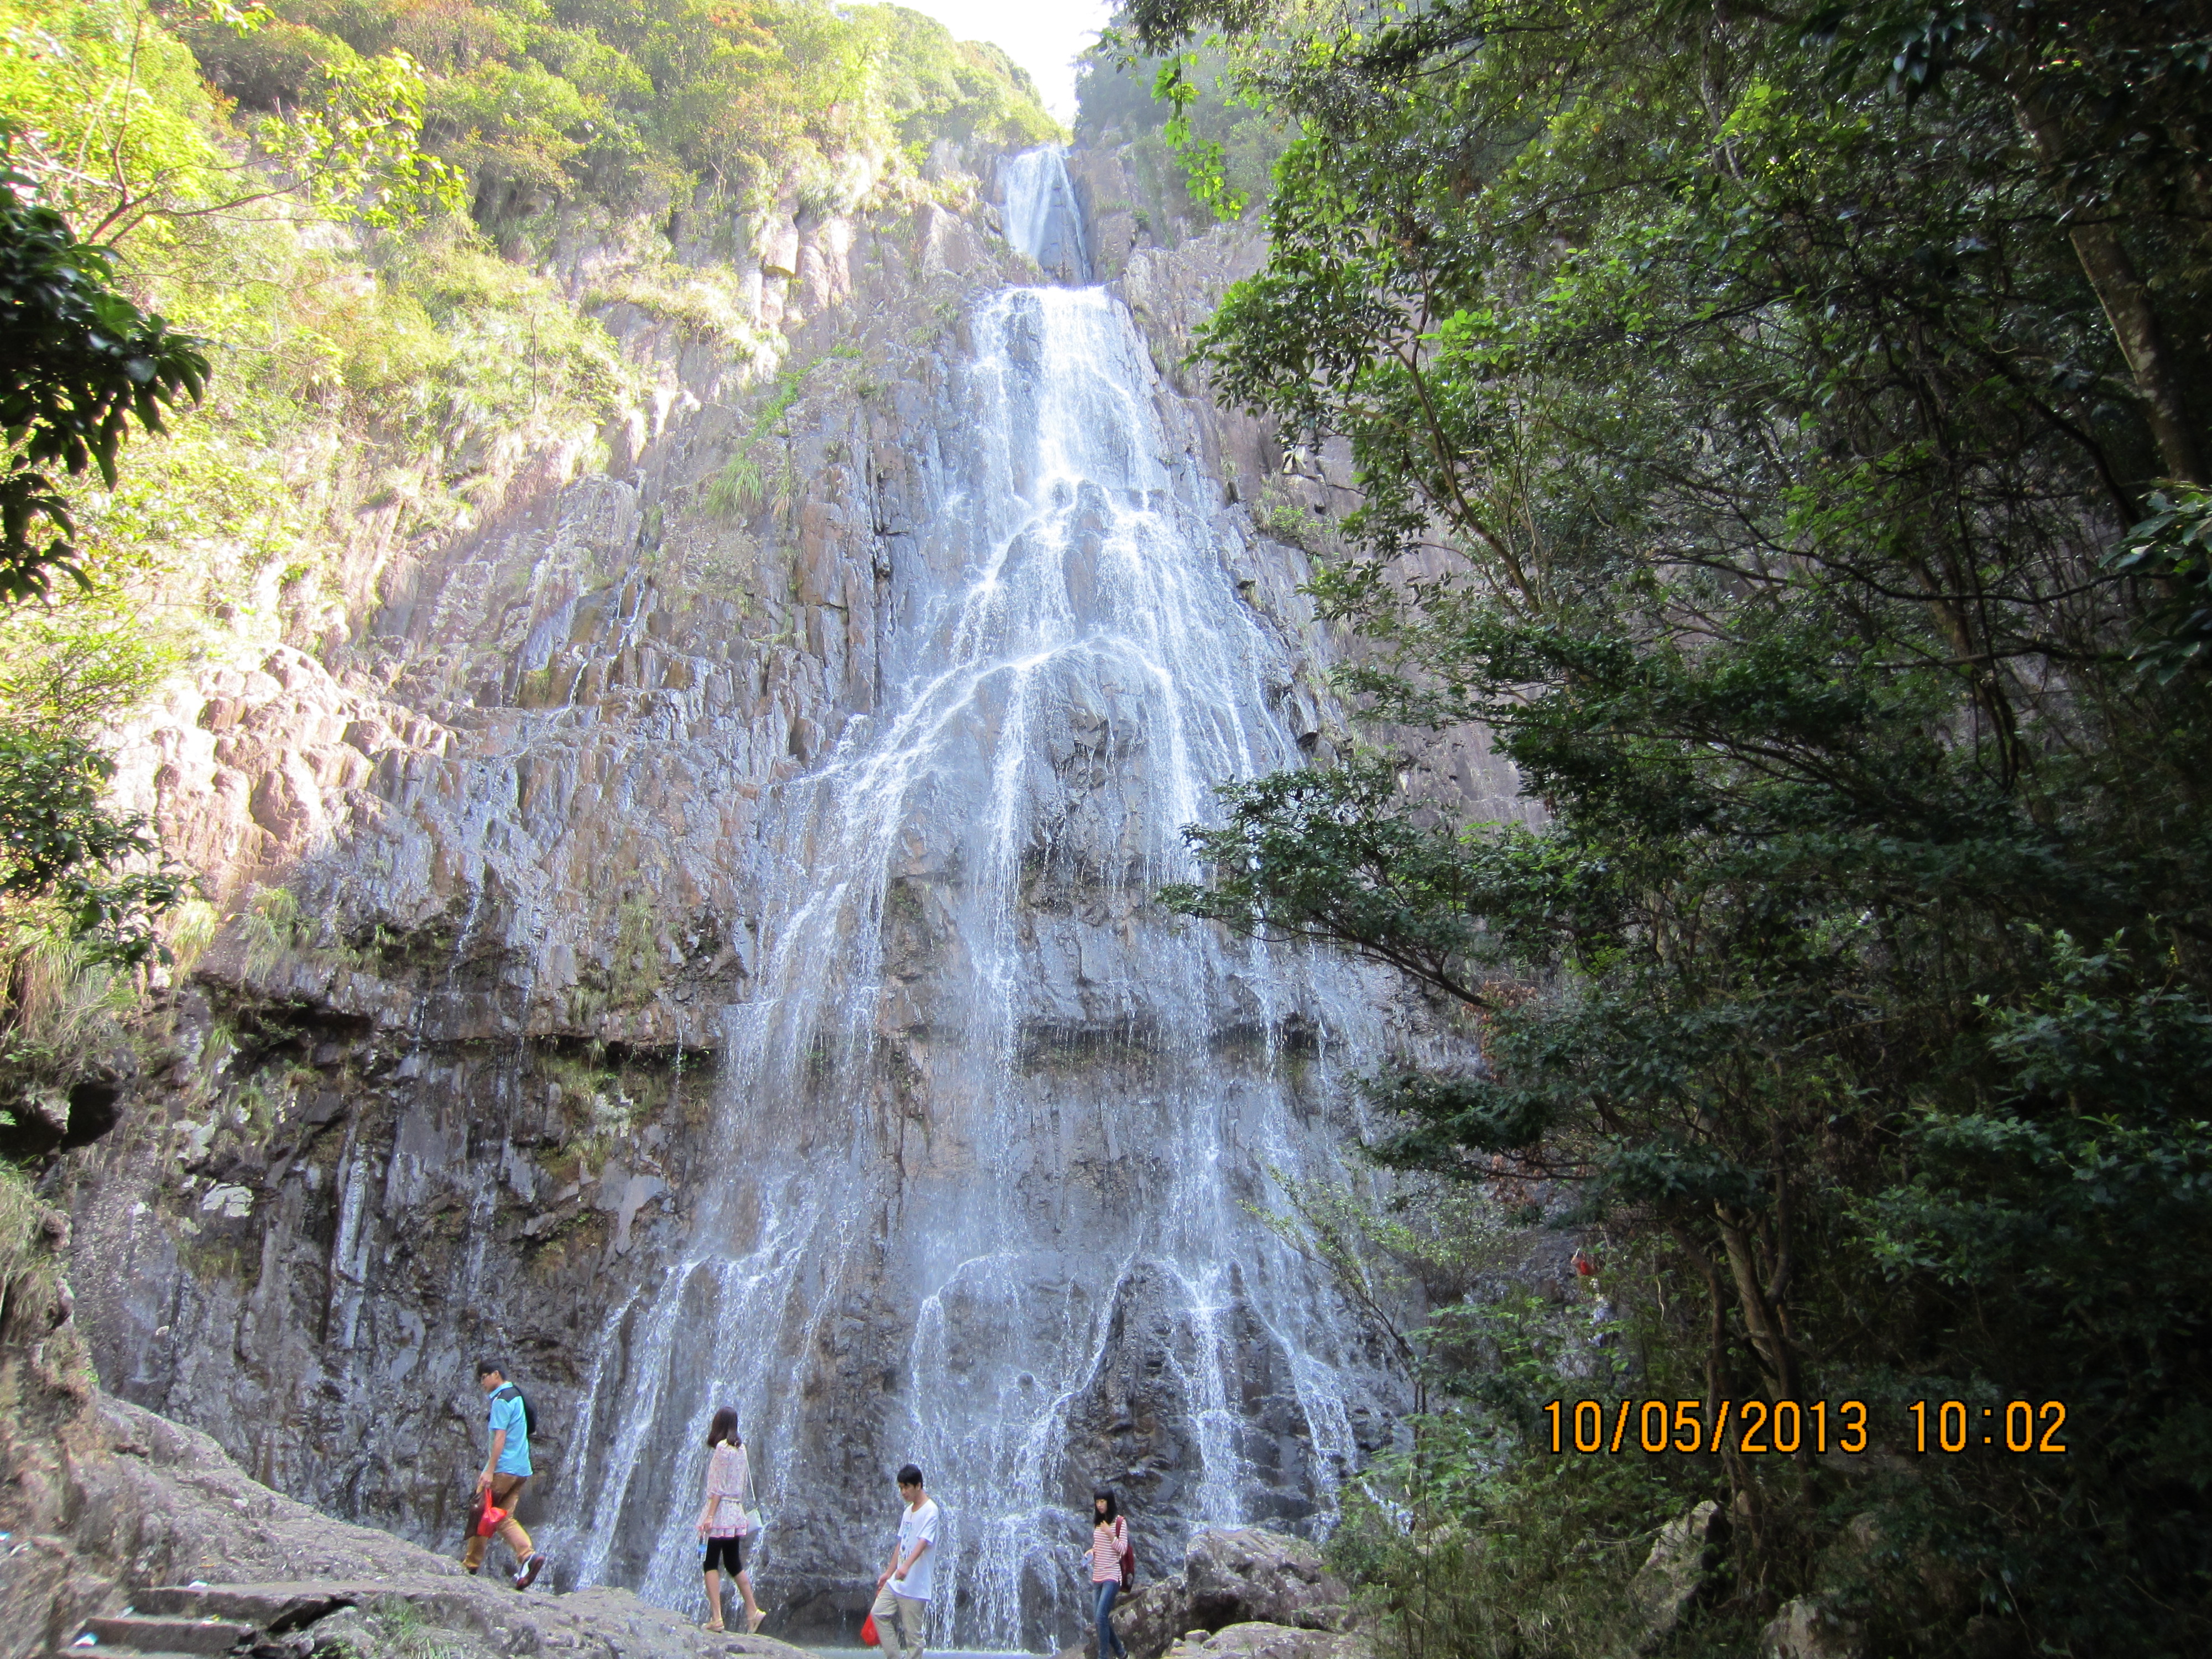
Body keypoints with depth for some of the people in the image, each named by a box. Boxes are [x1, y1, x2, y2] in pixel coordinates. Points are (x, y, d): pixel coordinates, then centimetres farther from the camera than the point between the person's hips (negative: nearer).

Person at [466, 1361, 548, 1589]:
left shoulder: (501, 1401, -11)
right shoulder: (517, 1396, 18)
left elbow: (500, 1437, -19)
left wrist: (489, 1471, -21)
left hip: (503, 1468, -9)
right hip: (522, 1470, 9)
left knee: (480, 1513, 6)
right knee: (505, 1518, 7)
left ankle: (471, 1563, 14)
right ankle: (528, 1556, -11)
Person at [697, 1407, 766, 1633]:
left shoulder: (722, 1447, -11)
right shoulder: (741, 1448, 11)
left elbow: (718, 1486, -15)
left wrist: (709, 1516, -16)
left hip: (720, 1510, -8)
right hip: (736, 1512, 8)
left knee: (710, 1564, -3)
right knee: (734, 1564, 15)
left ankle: (716, 1618, -8)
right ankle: (753, 1611, 17)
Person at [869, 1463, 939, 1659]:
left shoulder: (930, 1510, -13)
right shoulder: (908, 1511, 14)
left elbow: (923, 1542, -27)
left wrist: (907, 1566, -40)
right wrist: (888, 1573, 22)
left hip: (916, 1586, -8)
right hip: (896, 1581, 9)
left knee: (912, 1633, -3)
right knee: (878, 1613, 4)